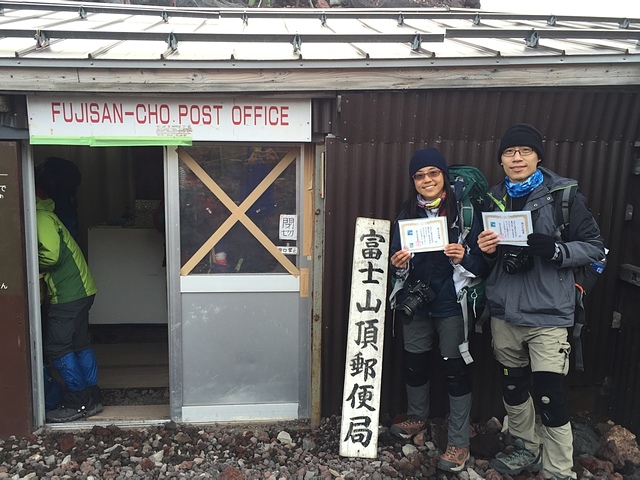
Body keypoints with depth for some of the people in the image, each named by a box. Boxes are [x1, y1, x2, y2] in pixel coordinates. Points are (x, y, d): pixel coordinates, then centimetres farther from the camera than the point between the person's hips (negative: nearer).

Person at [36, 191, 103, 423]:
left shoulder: (41, 217, -13)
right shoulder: (44, 215, 19)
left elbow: (50, 255, -23)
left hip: (67, 294, -10)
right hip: (80, 289, 10)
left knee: (55, 348, -3)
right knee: (80, 344, 13)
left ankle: (78, 402, 4)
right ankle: (92, 398, 20)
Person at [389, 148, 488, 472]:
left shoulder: (464, 211, -7)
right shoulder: (406, 214, 5)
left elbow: (482, 261, -6)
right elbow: (397, 261, 10)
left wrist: (464, 258, -26)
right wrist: (398, 264, -12)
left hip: (452, 305, -4)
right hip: (415, 303, 4)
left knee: (456, 370, 2)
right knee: (414, 364, 15)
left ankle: (459, 442, 16)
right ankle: (417, 417, 41)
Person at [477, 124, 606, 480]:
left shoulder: (564, 194, -7)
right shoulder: (495, 198, 9)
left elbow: (595, 247, -5)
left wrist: (554, 249, -22)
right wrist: (487, 249, -4)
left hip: (547, 313, -5)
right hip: (504, 311, 5)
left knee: (549, 397, -5)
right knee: (513, 387, 17)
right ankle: (527, 449, 38)